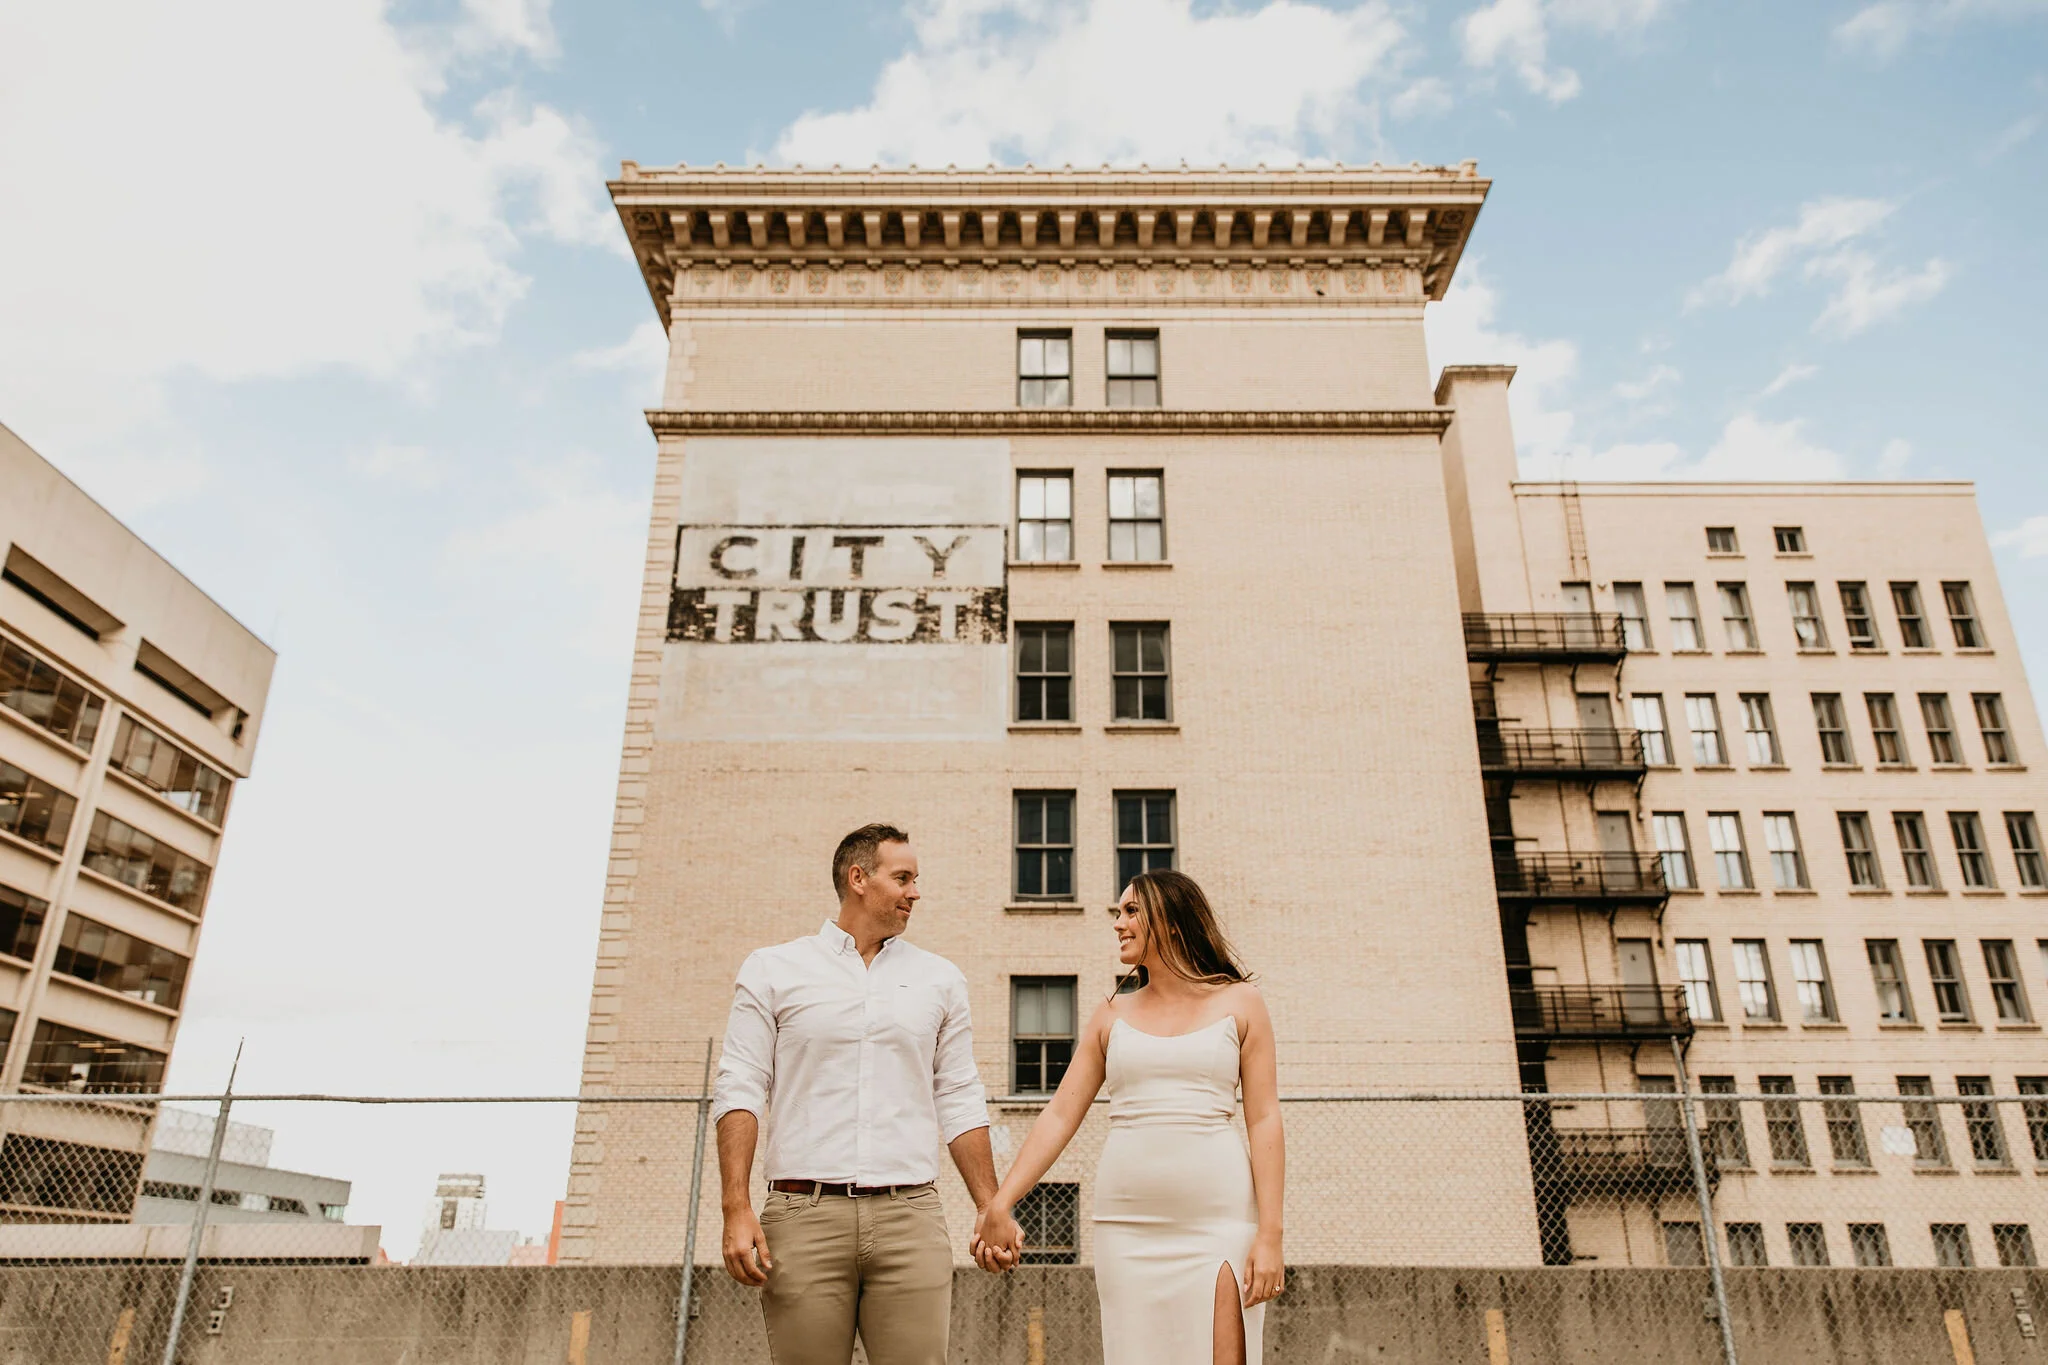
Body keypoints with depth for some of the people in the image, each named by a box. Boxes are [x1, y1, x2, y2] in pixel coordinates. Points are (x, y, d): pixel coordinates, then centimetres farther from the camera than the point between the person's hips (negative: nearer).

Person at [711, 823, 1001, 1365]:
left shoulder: (939, 979, 13)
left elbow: (960, 1103, 14)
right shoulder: (772, 971, 7)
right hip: (805, 1216, -1)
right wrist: (737, 1211, -9)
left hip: (910, 1218, 2)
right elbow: (739, 1092, 1)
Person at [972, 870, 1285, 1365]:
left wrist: (1270, 1235, -7)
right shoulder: (1113, 1015, 12)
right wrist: (999, 1205, -3)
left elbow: (1264, 1121, 1)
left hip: (1216, 1219, -2)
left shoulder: (1239, 1003, 6)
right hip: (1127, 1225, 3)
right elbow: (1060, 1115, 7)